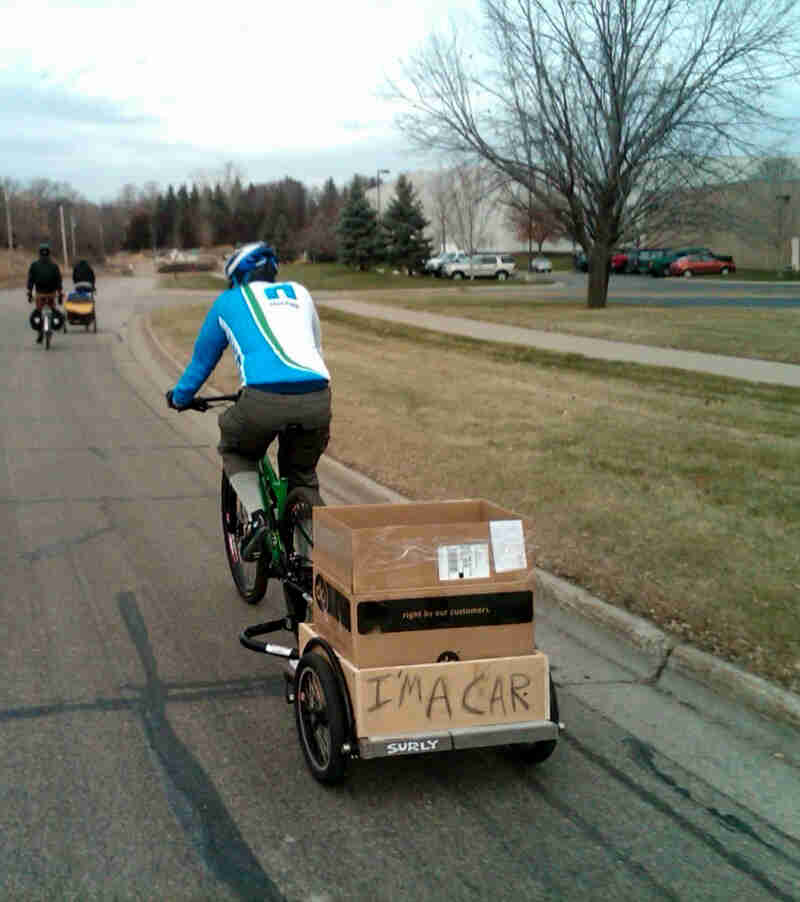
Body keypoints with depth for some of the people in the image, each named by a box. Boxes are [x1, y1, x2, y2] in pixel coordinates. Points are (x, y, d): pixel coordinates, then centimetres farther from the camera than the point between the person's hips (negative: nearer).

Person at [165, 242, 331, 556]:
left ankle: (256, 515, 7)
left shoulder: (229, 301, 21)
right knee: (303, 477, 26)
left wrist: (180, 397, 50)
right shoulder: (299, 293, 28)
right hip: (316, 400, 3)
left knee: (235, 452, 29)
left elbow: (202, 358, 33)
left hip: (263, 400, -3)